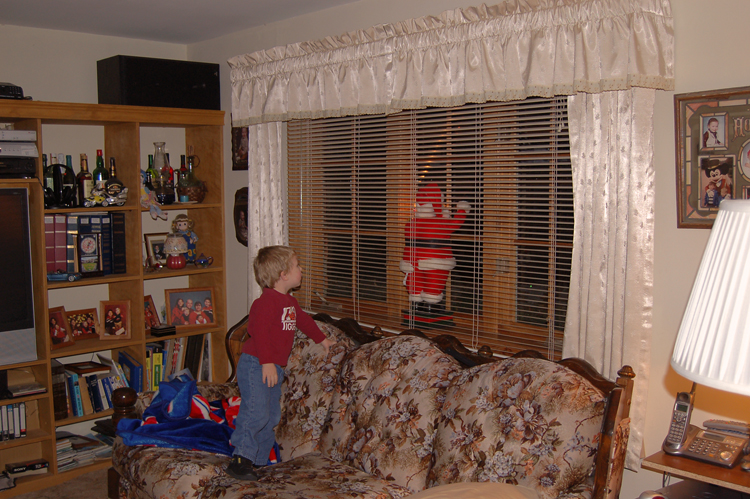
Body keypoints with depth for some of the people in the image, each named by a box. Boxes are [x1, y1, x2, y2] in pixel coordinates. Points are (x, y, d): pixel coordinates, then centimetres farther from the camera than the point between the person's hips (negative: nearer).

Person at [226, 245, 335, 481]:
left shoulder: (290, 302, 15)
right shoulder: (267, 301, -17)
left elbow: (303, 320, 33)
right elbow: (259, 331, -26)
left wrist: (322, 339, 40)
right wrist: (267, 363, -29)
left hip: (274, 368, 10)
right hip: (255, 366, -10)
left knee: (272, 415, 12)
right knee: (256, 412, -16)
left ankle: (258, 459, 20)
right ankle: (240, 460, -9)